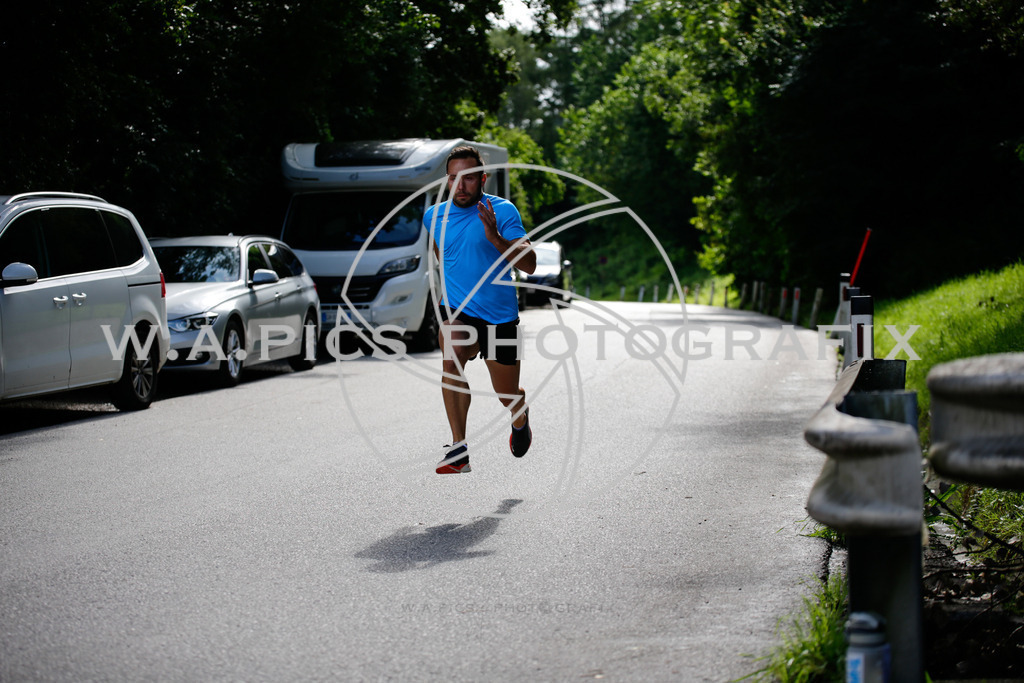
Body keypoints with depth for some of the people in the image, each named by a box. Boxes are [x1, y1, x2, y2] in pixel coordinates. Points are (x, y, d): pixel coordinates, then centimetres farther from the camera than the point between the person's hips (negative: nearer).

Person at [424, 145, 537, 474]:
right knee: (451, 357, -31)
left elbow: (529, 265, -20)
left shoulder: (502, 210, -11)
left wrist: (496, 239, -33)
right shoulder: (434, 215, 1)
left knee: (509, 397, 10)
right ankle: (458, 448, -31)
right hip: (457, 311, 1)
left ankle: (520, 418, 49)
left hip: (500, 315, -1)